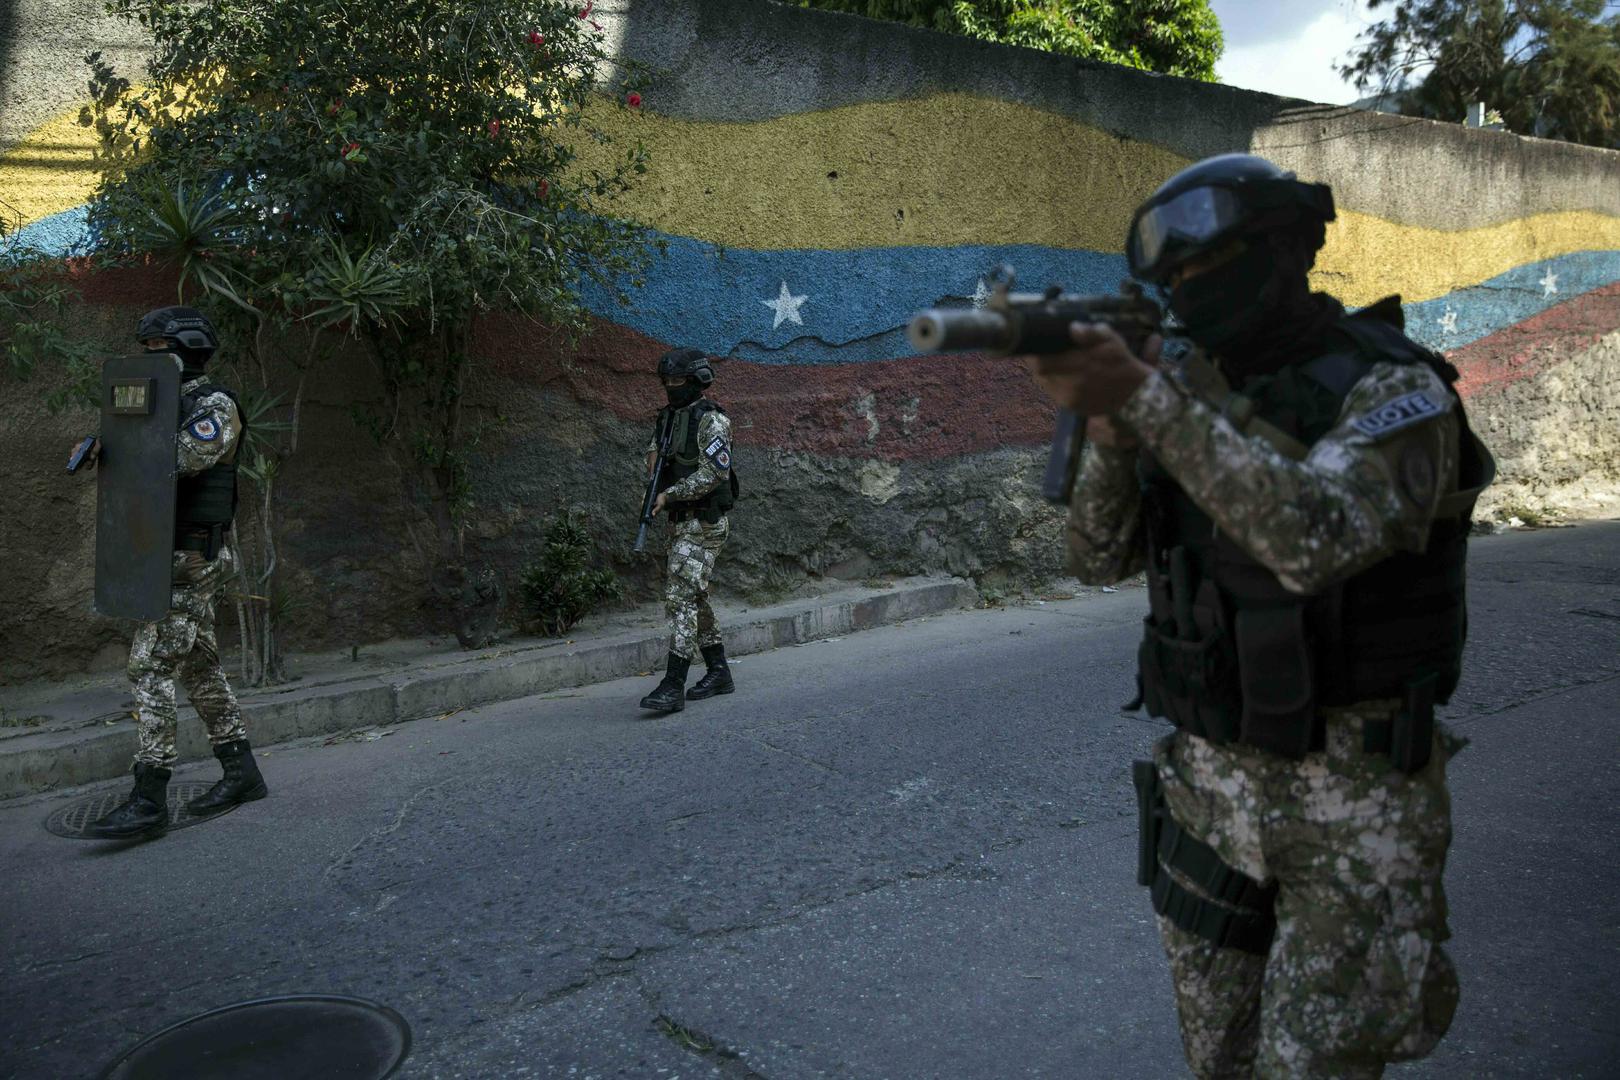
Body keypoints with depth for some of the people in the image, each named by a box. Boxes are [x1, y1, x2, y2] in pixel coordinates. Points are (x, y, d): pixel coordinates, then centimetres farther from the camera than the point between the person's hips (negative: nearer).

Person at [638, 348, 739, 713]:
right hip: (681, 521, 9)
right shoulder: (669, 417, 14)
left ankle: (673, 686, -16)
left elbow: (714, 472, -20)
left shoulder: (711, 420, -12)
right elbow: (655, 451, 28)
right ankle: (718, 672, 24)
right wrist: (654, 456, 4)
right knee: (693, 599, 13)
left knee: (681, 597, -15)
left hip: (704, 523, -9)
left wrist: (669, 495, -18)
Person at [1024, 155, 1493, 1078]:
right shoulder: (1203, 397, 5)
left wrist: (1146, 396, -34)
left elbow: (1313, 536, -33)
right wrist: (1112, 421, -18)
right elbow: (1103, 556, -1)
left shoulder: (1397, 392, -13)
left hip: (1352, 800, -5)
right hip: (1209, 783, 6)